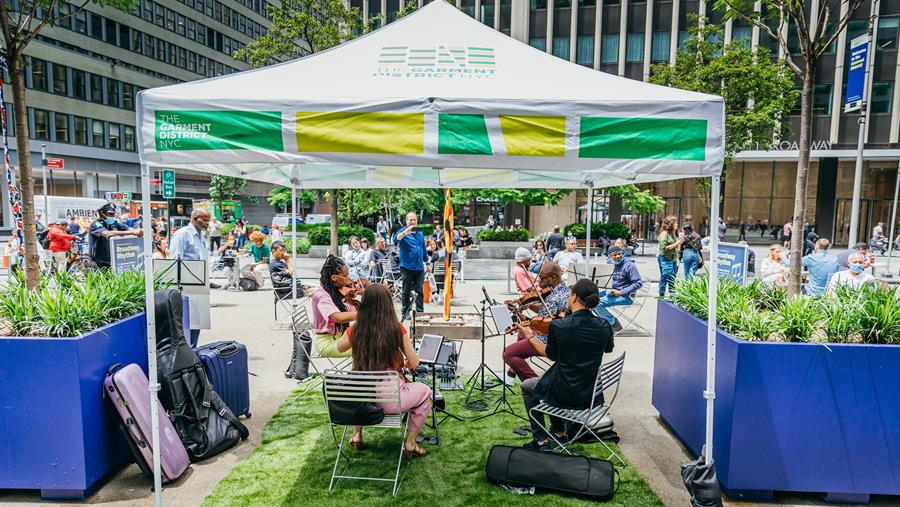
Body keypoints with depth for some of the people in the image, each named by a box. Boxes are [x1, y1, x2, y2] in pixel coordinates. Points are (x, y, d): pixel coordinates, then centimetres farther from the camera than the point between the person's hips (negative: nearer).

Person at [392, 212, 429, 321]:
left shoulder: (420, 233, 14)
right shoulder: (403, 232, -2)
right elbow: (395, 239, -24)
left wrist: (427, 262, 23)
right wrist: (405, 232, -39)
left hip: (419, 267, 4)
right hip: (407, 267, -3)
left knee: (420, 291, 1)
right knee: (406, 292, 6)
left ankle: (420, 312, 5)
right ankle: (404, 313, 15)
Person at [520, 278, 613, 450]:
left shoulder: (558, 326, -21)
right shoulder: (604, 326, -9)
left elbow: (551, 355, -3)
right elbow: (608, 348, 13)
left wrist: (530, 336, 11)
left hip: (565, 395, -5)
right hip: (591, 395, 5)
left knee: (527, 387, 24)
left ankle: (540, 439, 24)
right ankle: (558, 431, 40)